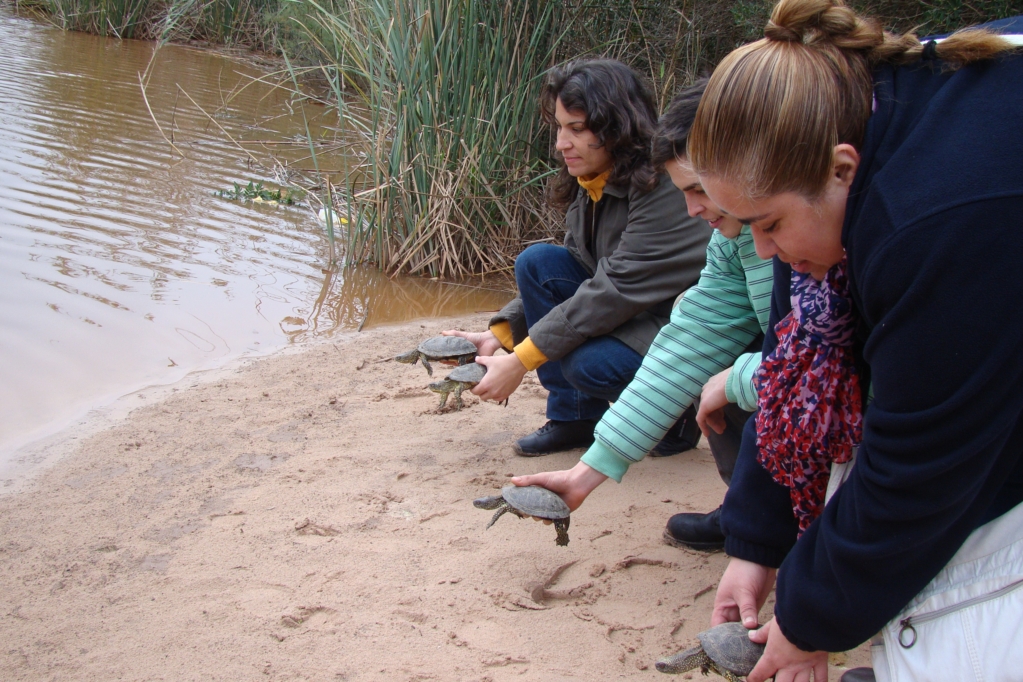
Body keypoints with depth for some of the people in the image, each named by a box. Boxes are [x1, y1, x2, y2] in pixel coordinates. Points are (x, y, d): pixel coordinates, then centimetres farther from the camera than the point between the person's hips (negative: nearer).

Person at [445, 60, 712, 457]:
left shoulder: (666, 185, -24)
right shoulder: (589, 183, 1)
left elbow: (617, 289, -29)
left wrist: (520, 362, -28)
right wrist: (499, 335, -10)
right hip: (631, 316, 8)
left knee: (590, 365, -32)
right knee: (537, 262, -11)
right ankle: (574, 418, -3)